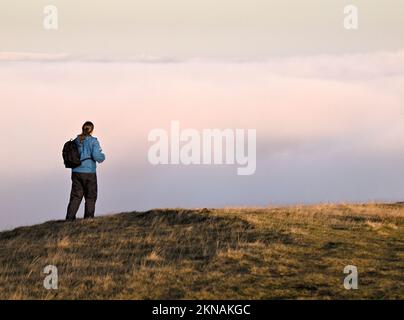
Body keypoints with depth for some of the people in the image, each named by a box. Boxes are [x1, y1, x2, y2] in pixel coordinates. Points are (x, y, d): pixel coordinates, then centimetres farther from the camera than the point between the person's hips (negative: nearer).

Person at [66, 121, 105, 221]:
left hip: (76, 172, 4)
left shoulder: (76, 141, 6)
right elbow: (97, 156, -16)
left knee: (76, 196, 8)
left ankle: (69, 218, 0)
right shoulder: (93, 141, -7)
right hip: (89, 172, -4)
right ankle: (88, 219, 5)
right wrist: (102, 156, 6)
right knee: (90, 197, 7)